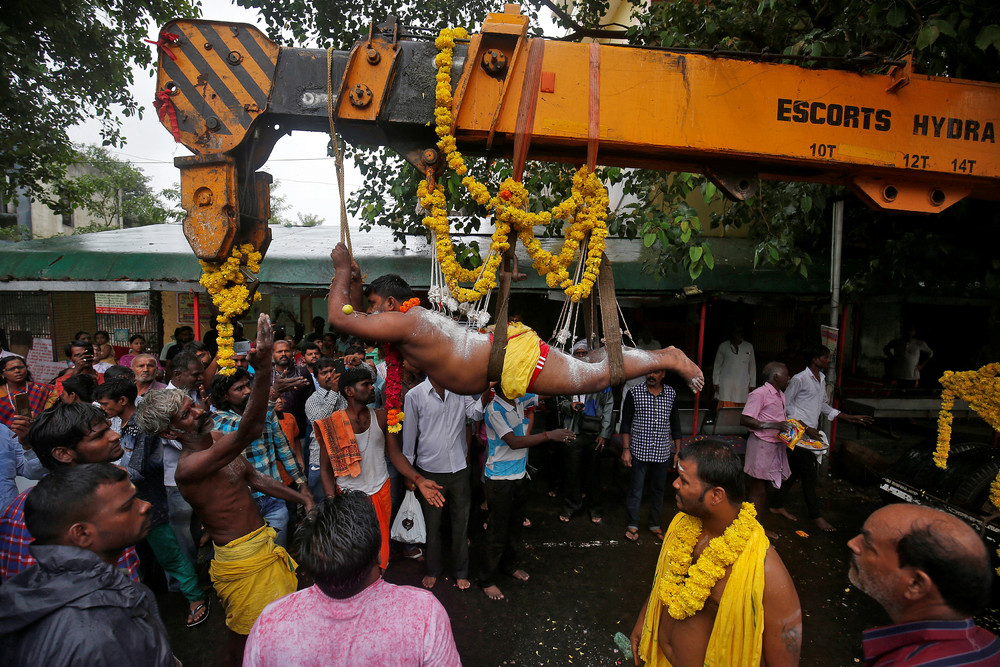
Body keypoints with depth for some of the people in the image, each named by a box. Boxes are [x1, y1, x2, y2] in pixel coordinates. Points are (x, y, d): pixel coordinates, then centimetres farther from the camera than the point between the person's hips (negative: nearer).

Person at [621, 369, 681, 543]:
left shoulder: (671, 394, 2)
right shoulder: (634, 393, -6)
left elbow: (675, 424, 10)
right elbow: (626, 423, -3)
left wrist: (678, 450, 9)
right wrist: (625, 449, -7)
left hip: (662, 452, 3)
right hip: (639, 451, -3)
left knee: (658, 489, 15)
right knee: (635, 488, 6)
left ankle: (655, 524, 32)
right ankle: (632, 524, 22)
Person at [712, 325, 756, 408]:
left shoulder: (749, 347, 10)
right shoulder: (723, 346, 7)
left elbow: (752, 366, 13)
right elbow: (717, 365, 10)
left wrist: (752, 384, 10)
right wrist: (715, 382, 6)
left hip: (743, 385, 1)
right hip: (726, 385, -1)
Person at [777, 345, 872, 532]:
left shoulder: (822, 379, 13)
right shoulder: (800, 379, -14)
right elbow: (785, 405, -13)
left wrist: (849, 417, 18)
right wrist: (806, 428, -16)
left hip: (811, 432, 8)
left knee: (794, 469, 13)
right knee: (809, 474, -3)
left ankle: (778, 505, 23)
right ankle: (815, 515, 8)